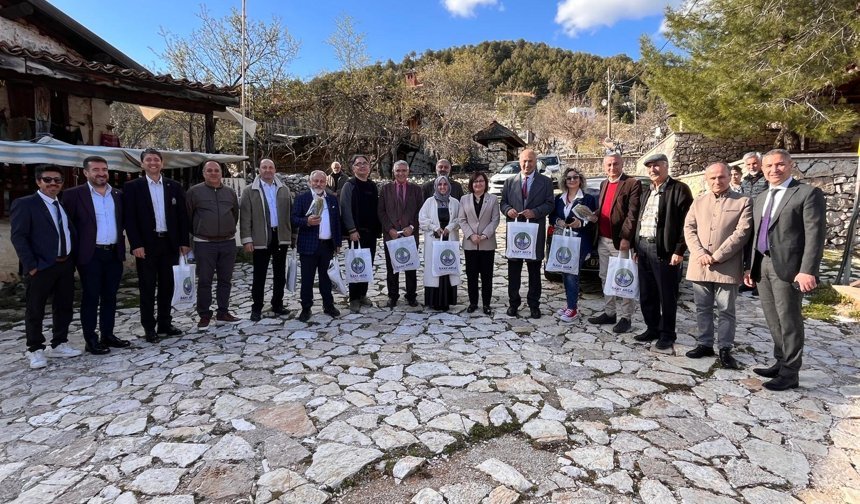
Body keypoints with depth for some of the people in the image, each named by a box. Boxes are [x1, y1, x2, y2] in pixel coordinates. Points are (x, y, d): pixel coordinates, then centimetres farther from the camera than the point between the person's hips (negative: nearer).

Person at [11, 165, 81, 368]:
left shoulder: (64, 205, 13)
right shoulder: (25, 204, -6)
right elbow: (18, 237, -11)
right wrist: (31, 266, -16)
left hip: (66, 266, 6)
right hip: (41, 268, -6)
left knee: (64, 307, 13)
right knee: (35, 311, 5)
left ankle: (59, 344, 25)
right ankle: (35, 350, 17)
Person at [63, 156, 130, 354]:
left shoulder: (117, 195, 10)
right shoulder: (74, 194, -4)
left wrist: (121, 244, 9)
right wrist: (76, 250, -7)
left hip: (114, 253, 5)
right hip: (90, 254, -4)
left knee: (110, 296, 11)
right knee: (90, 297, 3)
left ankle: (108, 334, 21)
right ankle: (91, 340, 11)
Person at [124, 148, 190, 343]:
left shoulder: (174, 186, 7)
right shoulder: (132, 187, -1)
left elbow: (182, 215, 7)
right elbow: (129, 218, -5)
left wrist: (184, 242, 3)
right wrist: (136, 244, -13)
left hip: (169, 243, 3)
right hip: (146, 244, -3)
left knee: (167, 285, 10)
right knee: (147, 287, 4)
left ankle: (165, 323, 22)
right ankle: (149, 327, 14)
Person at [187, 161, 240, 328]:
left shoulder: (230, 192, 8)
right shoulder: (194, 191, -1)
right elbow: (187, 215, 5)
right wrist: (197, 233, 10)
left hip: (228, 242, 3)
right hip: (204, 244, -3)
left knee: (225, 280, 9)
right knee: (204, 281, 2)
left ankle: (223, 312, 21)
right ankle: (204, 315, 13)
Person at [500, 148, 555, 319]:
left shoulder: (545, 182, 4)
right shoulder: (510, 182, 9)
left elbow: (550, 204, 0)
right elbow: (503, 202, 10)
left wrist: (535, 212, -17)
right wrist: (508, 210, -12)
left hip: (535, 232, -1)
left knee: (534, 271, 7)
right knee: (513, 270, 7)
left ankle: (534, 304, 18)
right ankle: (514, 303, 19)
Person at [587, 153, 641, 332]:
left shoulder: (632, 183, -7)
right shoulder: (604, 184, 17)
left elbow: (633, 214, -14)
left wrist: (625, 238, -20)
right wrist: (594, 216, 1)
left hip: (620, 241, -7)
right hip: (602, 240, 7)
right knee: (606, 278, 14)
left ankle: (624, 317, 8)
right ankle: (609, 313, 25)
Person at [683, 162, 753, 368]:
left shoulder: (743, 202, 2)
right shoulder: (698, 202, 12)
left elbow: (742, 233, -8)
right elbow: (689, 229, 4)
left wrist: (717, 256, -14)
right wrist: (701, 254, -11)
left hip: (727, 267, -3)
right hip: (699, 266, 3)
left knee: (726, 310, 4)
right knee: (703, 308, 12)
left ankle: (725, 349, 15)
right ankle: (705, 344, 24)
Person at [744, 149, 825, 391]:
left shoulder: (808, 193, -4)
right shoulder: (760, 199, 17)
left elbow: (815, 235, -12)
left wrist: (807, 270, -19)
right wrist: (750, 266, 13)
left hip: (788, 267, -7)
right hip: (762, 266, 7)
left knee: (789, 321, 1)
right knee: (773, 321, 14)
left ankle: (790, 373, 11)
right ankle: (781, 363, 27)